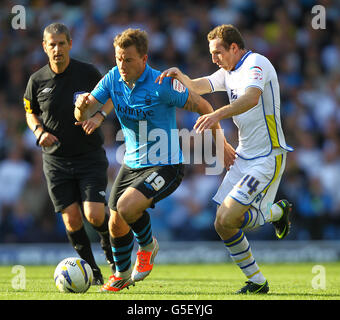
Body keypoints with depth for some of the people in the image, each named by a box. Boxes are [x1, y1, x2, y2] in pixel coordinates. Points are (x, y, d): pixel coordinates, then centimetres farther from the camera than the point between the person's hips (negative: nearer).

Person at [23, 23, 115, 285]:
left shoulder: (88, 73, -7)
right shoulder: (37, 81, -2)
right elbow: (31, 112, 14)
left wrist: (97, 117, -13)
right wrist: (39, 132, -6)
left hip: (90, 157, -2)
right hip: (56, 160, 2)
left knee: (95, 215, -13)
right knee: (72, 220, -4)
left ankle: (111, 250, 20)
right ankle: (92, 270, 15)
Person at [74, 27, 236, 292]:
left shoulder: (163, 85, -22)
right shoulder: (113, 79, -5)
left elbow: (202, 106, -11)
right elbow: (83, 115, -5)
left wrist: (221, 142, -7)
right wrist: (82, 107, -30)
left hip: (166, 166, -6)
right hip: (132, 164, 6)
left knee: (127, 206, -27)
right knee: (116, 226, 9)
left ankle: (148, 246, 4)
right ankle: (122, 275, 37)